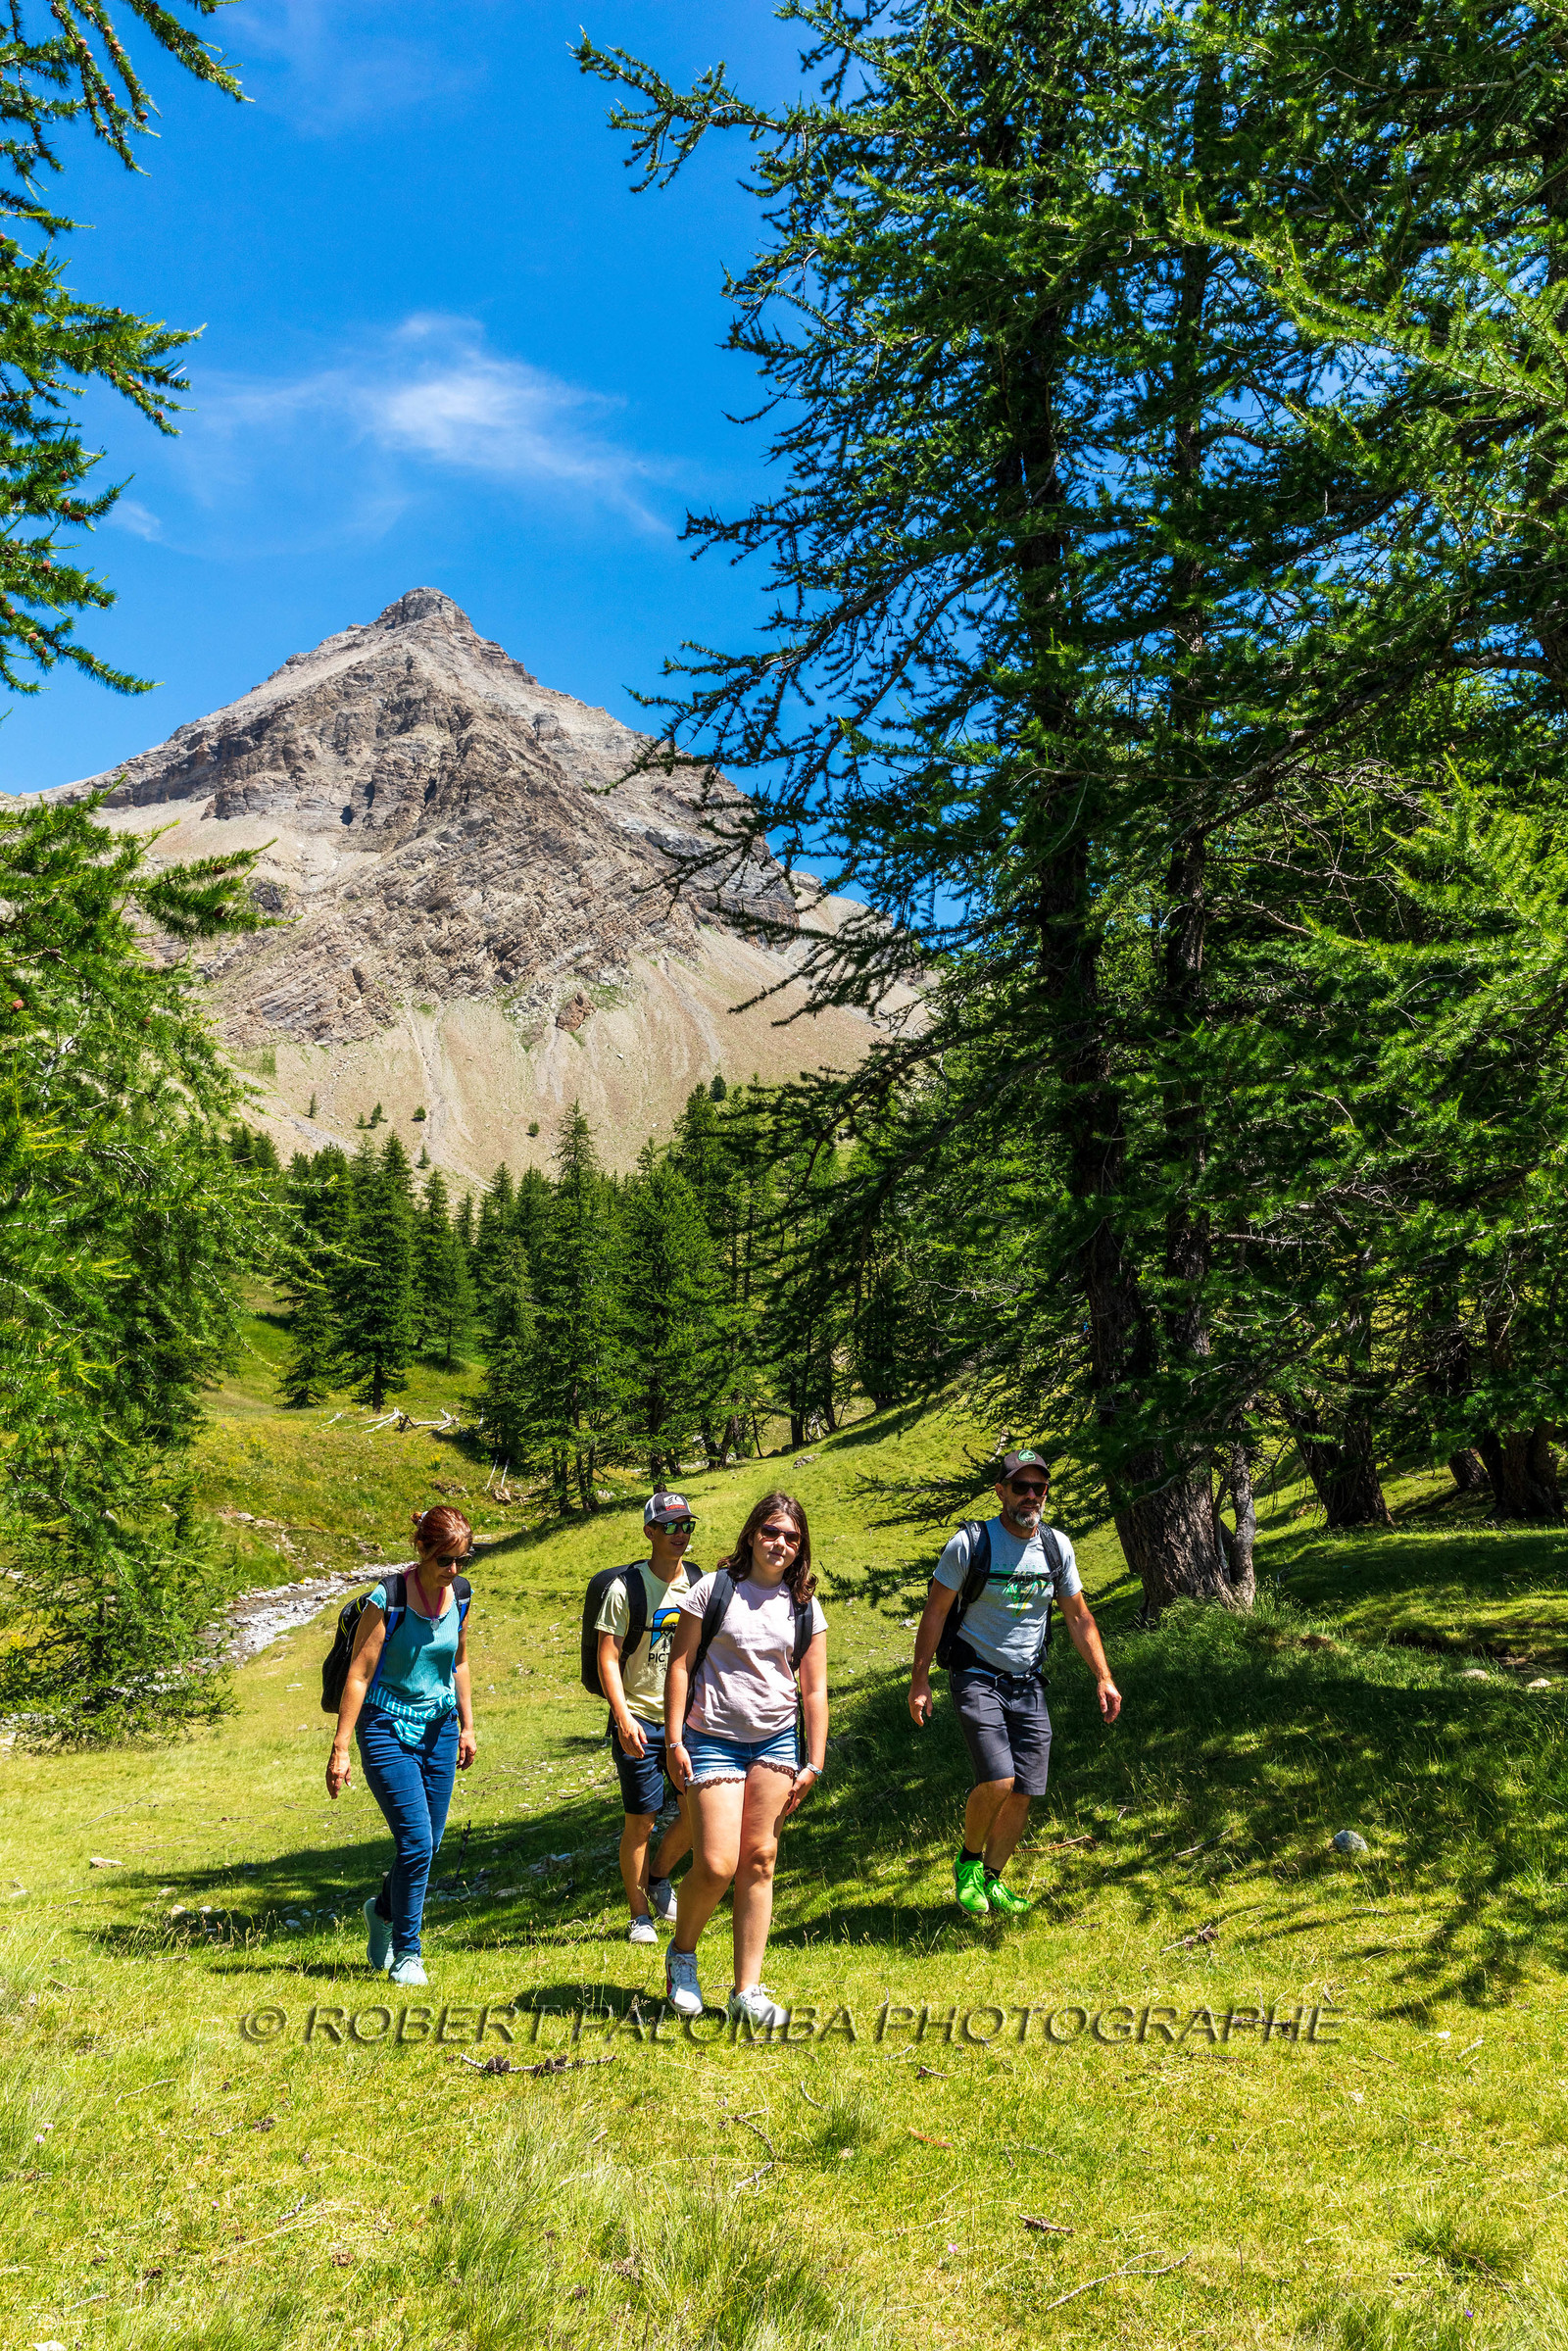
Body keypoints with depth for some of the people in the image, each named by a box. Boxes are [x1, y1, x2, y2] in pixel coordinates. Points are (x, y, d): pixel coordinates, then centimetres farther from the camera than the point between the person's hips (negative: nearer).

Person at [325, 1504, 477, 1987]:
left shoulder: (459, 1599, -1)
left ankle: (382, 1911, 39)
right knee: (415, 1841, -11)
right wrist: (340, 1749, -14)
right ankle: (406, 1955, 7)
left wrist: (467, 1726, 17)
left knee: (428, 1845, 9)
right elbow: (358, 1675, -14)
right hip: (387, 1729, -5)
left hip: (439, 1729, 6)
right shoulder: (387, 1599, -18)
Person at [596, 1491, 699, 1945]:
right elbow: (607, 1657, -11)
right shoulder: (625, 1588, -9)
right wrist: (623, 1717, -20)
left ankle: (659, 1876, 27)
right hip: (640, 1722, -4)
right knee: (640, 1821, 1)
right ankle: (639, 1915, 19)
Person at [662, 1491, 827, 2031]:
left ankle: (747, 1992, 13)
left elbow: (815, 1690, 8)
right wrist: (674, 1742, -7)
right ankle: (681, 1953, 20)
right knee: (717, 1865, -9)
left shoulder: (805, 1607, 6)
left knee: (758, 1861, 3)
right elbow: (680, 1665, -3)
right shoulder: (714, 1588, -3)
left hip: (776, 1741, 3)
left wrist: (813, 1764, 3)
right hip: (713, 1740, -3)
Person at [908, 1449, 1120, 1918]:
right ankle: (967, 1861, 9)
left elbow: (1078, 1616, 11)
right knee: (997, 1781, -18)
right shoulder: (971, 1543, -11)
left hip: (1028, 1685, 5)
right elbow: (935, 1612, -5)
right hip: (977, 1677, -4)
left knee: (1023, 1792, 1)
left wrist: (1103, 1678, 4)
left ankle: (992, 1878, 22)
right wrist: (920, 1681, -7)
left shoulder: (1056, 1545, 2)